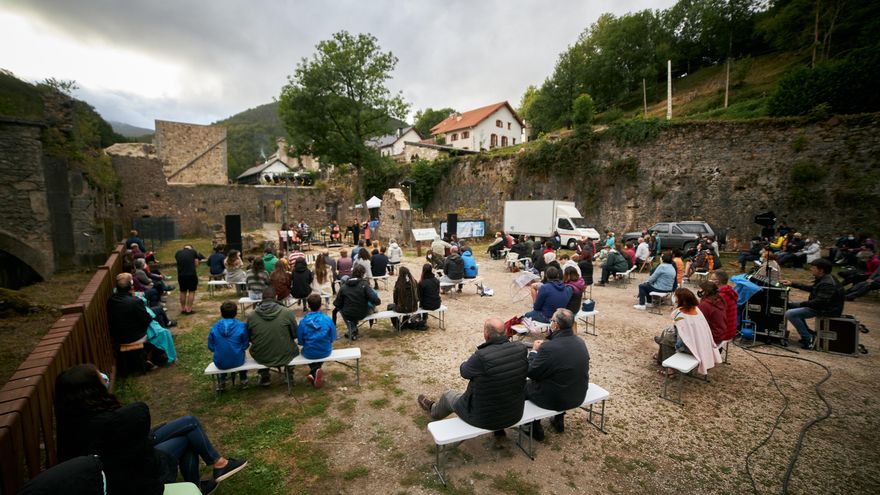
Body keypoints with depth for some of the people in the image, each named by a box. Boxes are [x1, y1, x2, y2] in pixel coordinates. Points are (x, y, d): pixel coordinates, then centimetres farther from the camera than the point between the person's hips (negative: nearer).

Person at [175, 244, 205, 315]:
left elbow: (178, 263, 15)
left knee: (183, 292, 17)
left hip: (181, 275, 4)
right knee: (191, 291, 6)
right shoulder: (193, 252, 1)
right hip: (192, 274, -3)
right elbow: (196, 264, 2)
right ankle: (189, 309, 4)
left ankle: (183, 309, 25)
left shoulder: (177, 253, 10)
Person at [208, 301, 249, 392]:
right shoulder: (242, 326, -15)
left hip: (220, 363, 1)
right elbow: (245, 346, -6)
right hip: (238, 361, -1)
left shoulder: (214, 328, -10)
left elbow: (211, 347, -1)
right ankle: (243, 381, 41)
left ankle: (221, 383, 41)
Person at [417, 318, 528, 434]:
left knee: (448, 395, 24)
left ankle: (433, 409, 57)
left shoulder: (481, 356, -32)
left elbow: (464, 370, -11)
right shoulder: (521, 349, -18)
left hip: (485, 419, -4)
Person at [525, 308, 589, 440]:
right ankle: (559, 421, 42)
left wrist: (534, 351, -3)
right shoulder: (580, 342, -7)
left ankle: (535, 429, 27)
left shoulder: (548, 348, -30)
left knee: (524, 385, 17)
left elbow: (531, 373, -17)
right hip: (579, 396, 6)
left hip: (554, 400, -6)